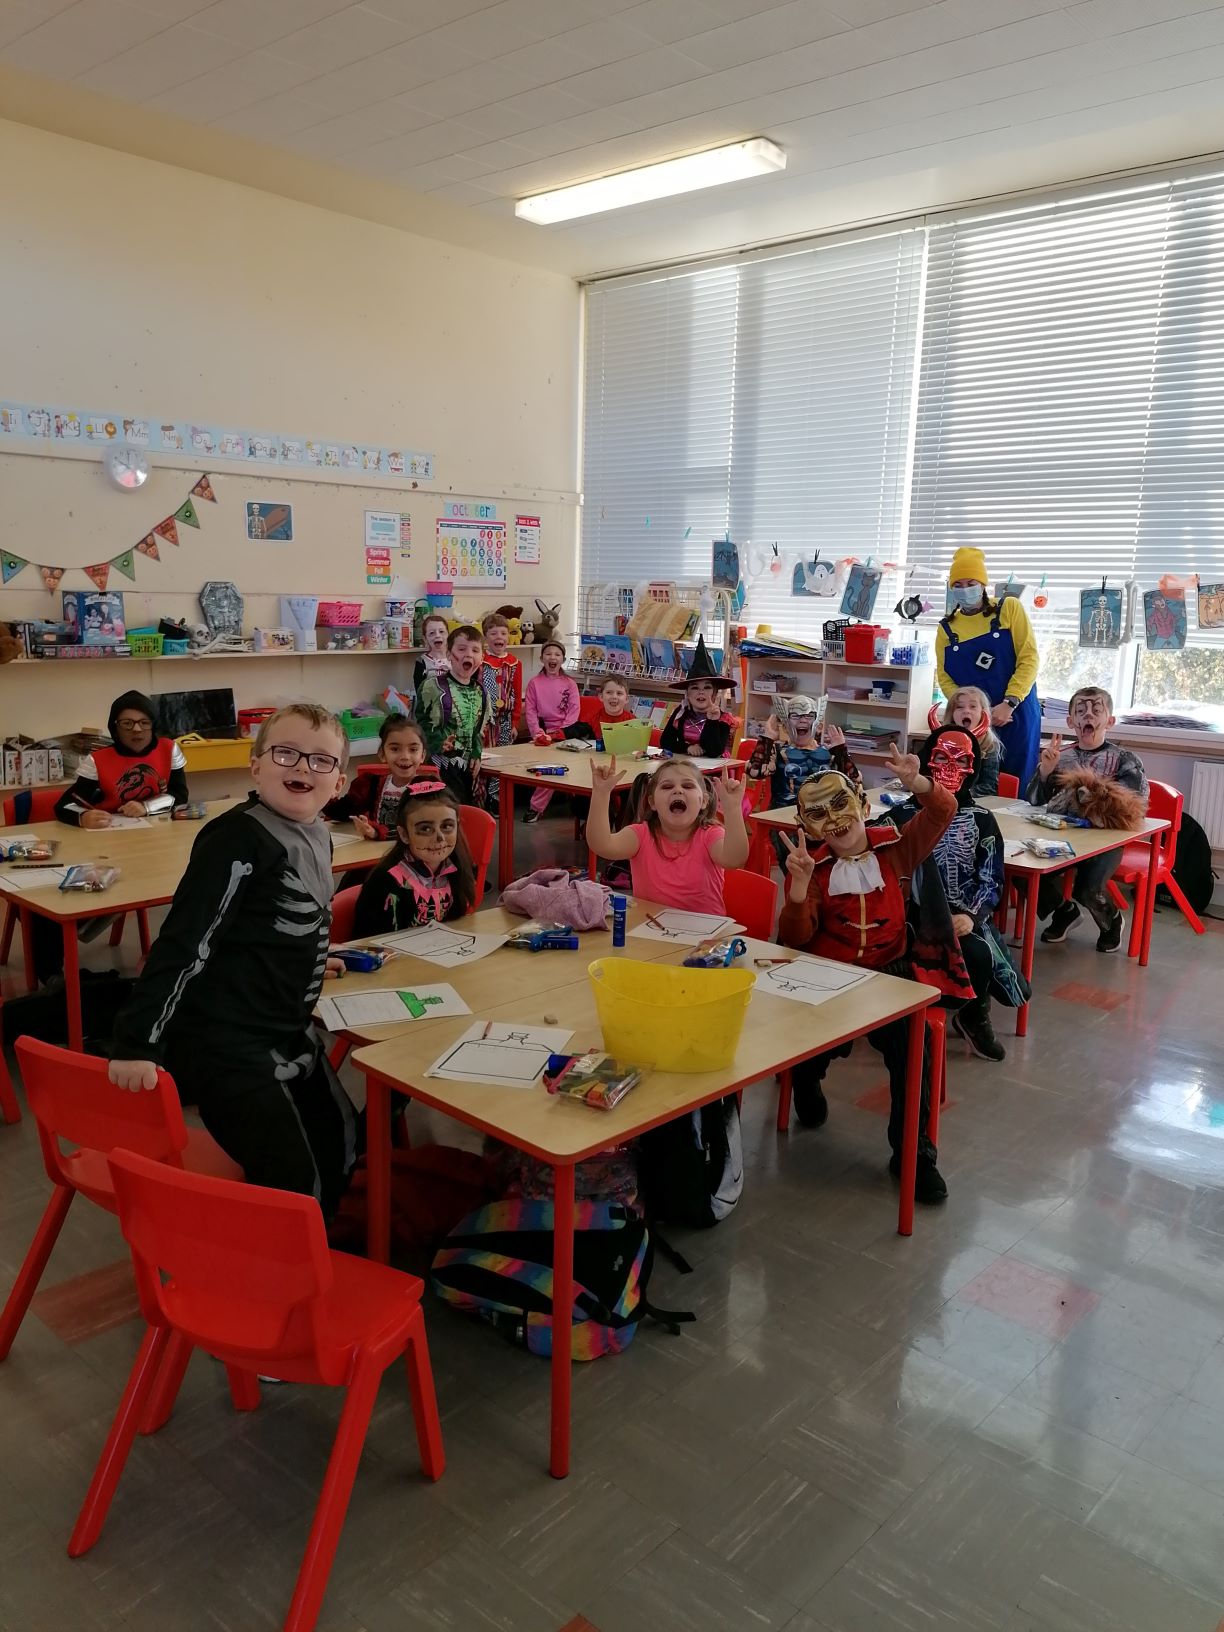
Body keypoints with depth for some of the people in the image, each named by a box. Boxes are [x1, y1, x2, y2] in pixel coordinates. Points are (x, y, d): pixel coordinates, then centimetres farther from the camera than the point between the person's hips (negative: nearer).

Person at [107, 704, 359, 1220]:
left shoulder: (317, 834, 5)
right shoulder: (238, 838, -21)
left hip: (288, 1031, 9)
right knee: (292, 1184, -8)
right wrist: (137, 1044, -25)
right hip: (224, 1042, -9)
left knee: (339, 1141, 19)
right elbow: (183, 944, -23)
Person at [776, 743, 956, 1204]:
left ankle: (913, 1153, -3)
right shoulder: (814, 865, 0)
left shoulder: (895, 847, 6)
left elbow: (943, 811, -6)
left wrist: (916, 782, -26)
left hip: (888, 971, 0)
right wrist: (800, 883, -26)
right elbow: (796, 937, -10)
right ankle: (805, 1080, 25)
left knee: (912, 1049, -21)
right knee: (813, 1044, -18)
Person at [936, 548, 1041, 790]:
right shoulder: (946, 629, 7)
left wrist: (1008, 704, -17)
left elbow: (1029, 658, -7)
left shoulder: (1010, 609, 0)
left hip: (1016, 714, -2)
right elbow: (945, 679, 2)